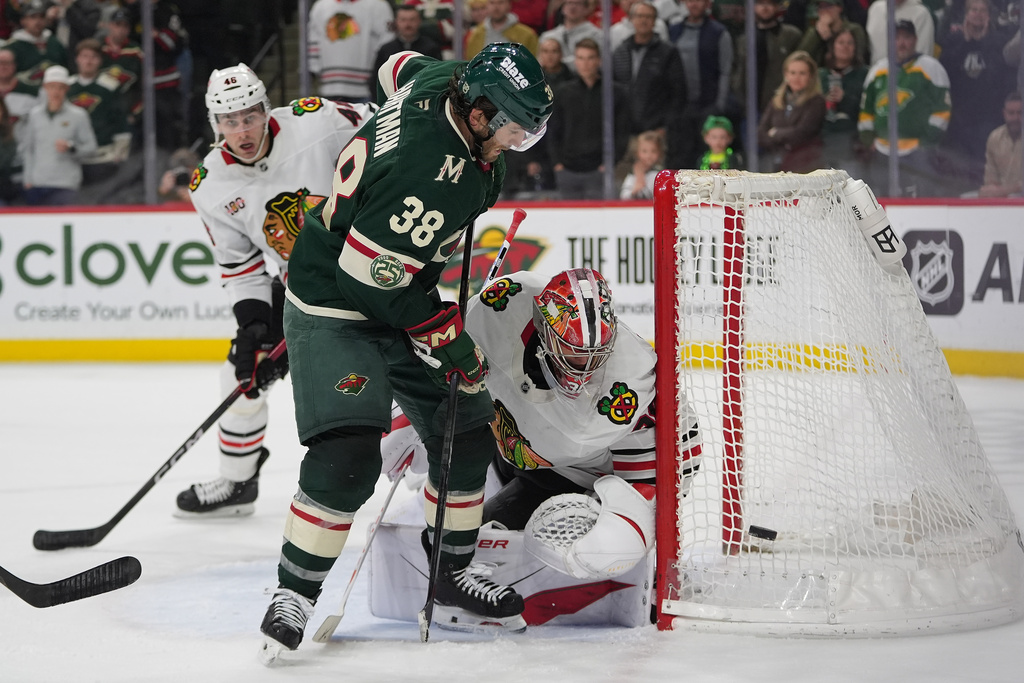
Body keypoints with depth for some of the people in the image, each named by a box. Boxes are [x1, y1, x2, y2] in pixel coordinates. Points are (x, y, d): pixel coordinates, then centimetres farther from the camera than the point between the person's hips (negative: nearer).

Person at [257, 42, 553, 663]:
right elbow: (368, 276, -30)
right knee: (349, 449, -23)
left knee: (467, 428, 11)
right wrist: (449, 339, -19)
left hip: (398, 293, 10)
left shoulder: (448, 79, -9)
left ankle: (451, 579, 23)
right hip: (336, 305, -10)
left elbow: (400, 68, 15)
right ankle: (295, 598, -12)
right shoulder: (430, 177, -35)